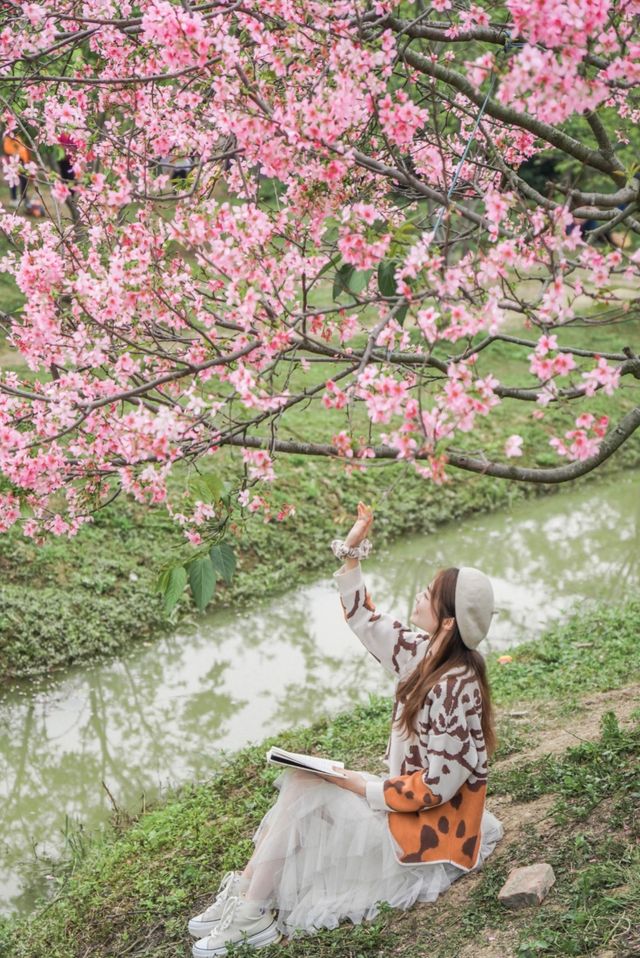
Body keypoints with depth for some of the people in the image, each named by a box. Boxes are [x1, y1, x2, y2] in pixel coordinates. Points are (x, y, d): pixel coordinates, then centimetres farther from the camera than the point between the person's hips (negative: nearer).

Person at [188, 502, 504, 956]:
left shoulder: (456, 688, -27)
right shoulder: (426, 653, -1)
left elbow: (437, 786, -25)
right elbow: (365, 621, 11)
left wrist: (364, 789, -18)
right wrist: (351, 551, 3)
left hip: (428, 828, -9)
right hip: (410, 799, 9)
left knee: (303, 790, -13)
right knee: (300, 782, 0)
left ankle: (251, 915, -5)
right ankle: (245, 894, -2)